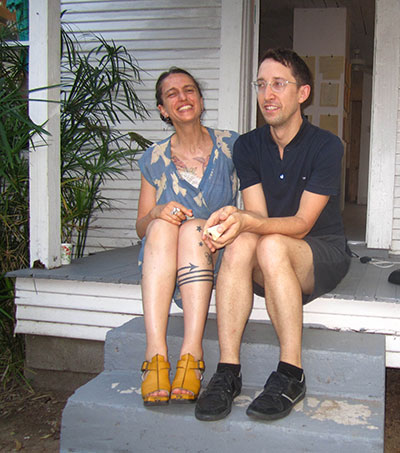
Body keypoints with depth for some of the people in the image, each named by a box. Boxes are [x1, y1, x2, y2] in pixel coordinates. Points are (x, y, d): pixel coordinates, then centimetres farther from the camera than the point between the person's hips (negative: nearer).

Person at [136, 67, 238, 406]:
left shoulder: (231, 145, 4)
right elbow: (141, 227, 10)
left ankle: (192, 353, -41)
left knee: (194, 227, -32)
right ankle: (156, 353, -42)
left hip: (216, 256, -1)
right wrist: (157, 212, -13)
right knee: (162, 225, -30)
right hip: (161, 264, 1)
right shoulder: (154, 160, 7)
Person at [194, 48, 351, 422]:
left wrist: (245, 221, -35)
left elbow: (302, 223, -17)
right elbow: (258, 215, -5)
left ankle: (291, 375, -28)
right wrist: (232, 219, -30)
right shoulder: (247, 146, 3)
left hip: (323, 254, -3)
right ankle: (227, 372, -32)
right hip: (270, 265, 3)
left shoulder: (326, 146, -10)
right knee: (241, 244, -31)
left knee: (271, 245, -35)